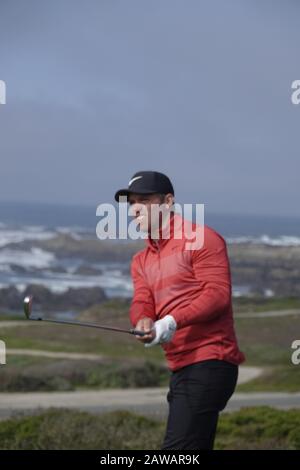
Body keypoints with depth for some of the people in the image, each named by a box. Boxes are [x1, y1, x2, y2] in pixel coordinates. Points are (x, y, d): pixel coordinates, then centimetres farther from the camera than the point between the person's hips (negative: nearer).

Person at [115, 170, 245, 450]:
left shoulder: (201, 239, -5)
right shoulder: (142, 261, 20)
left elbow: (218, 293, -15)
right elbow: (141, 303, 5)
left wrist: (173, 321, -27)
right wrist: (143, 321, -19)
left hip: (208, 362, -9)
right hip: (181, 367, 9)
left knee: (177, 450, -17)